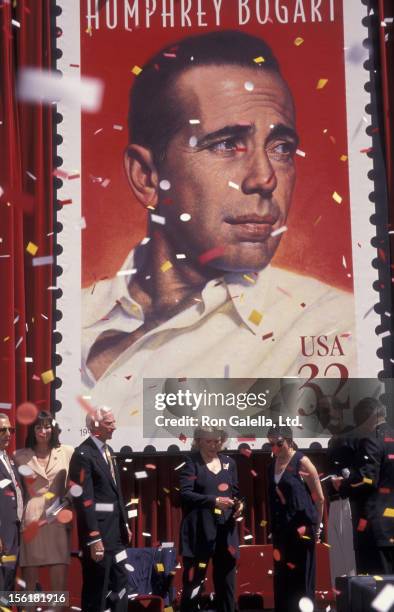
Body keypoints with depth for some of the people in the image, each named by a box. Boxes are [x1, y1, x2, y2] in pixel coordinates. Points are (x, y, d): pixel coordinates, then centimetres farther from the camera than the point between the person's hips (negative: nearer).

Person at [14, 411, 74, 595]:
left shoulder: (67, 452, 8)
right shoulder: (21, 456, 8)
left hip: (58, 521, 0)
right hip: (31, 521, 0)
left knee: (60, 582, -3)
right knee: (30, 581, 3)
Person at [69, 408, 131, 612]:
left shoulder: (108, 450, 12)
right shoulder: (84, 454, -17)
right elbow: (84, 499, -21)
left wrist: (124, 524, 16)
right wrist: (94, 539, -23)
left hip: (115, 528, 9)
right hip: (98, 528, -9)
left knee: (120, 580, 16)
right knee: (97, 587, 2)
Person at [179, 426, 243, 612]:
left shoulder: (229, 463, 12)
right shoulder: (192, 463, -3)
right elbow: (185, 494, -12)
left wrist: (238, 504, -3)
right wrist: (214, 501, -23)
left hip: (225, 530, 5)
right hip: (200, 531, -5)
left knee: (226, 580, 8)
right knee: (194, 581, -3)